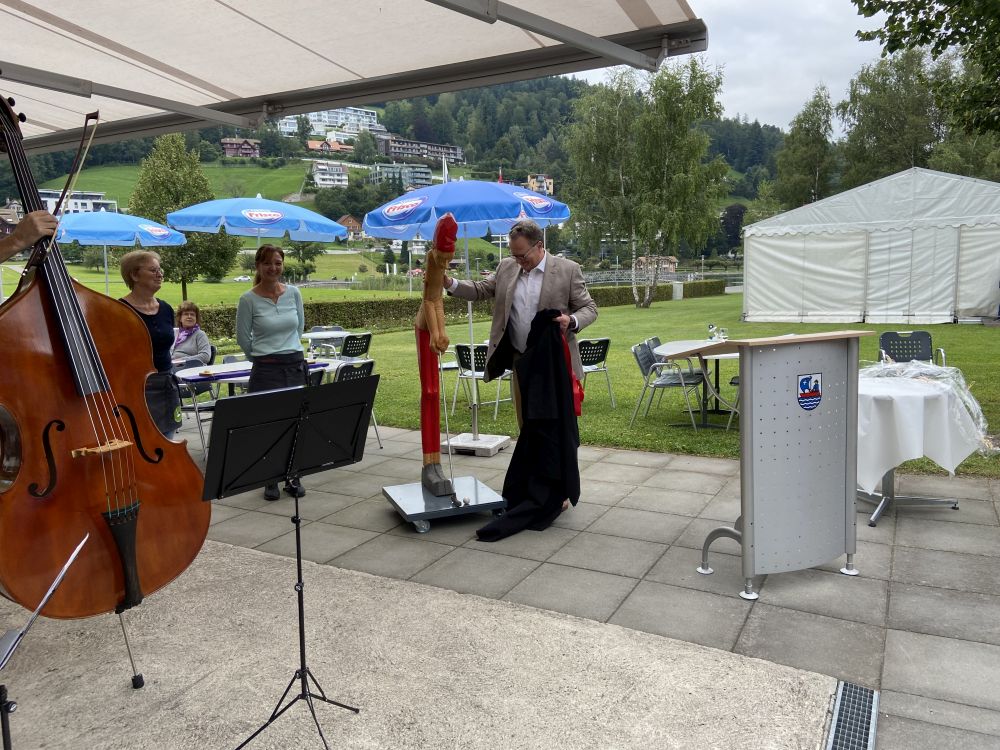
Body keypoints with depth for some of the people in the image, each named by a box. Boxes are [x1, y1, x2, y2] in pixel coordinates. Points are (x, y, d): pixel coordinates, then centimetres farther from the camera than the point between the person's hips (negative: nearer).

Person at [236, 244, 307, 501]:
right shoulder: (249, 299, -6)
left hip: (296, 365, 3)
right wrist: (262, 358, 11)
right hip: (266, 370, -3)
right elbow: (243, 338, 3)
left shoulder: (294, 293, 4)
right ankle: (271, 481, 17)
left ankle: (293, 478, 19)